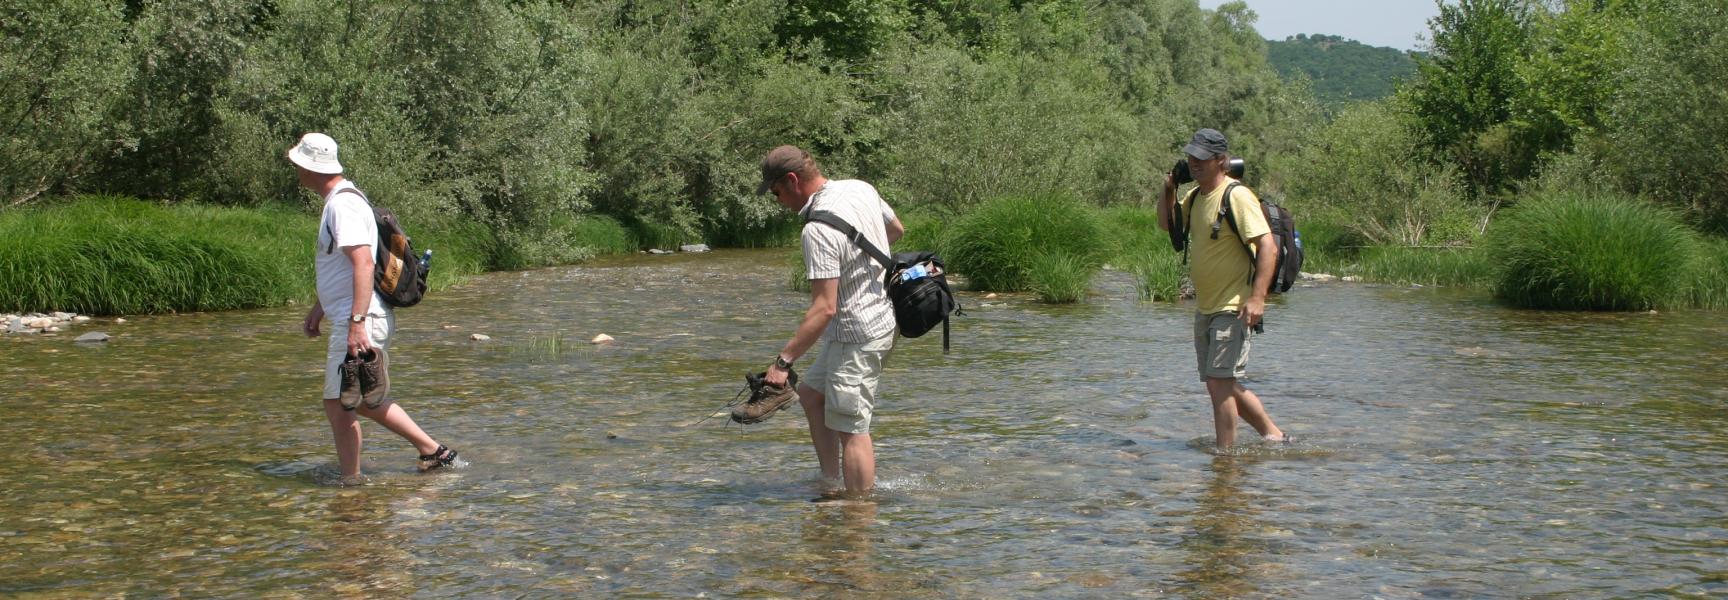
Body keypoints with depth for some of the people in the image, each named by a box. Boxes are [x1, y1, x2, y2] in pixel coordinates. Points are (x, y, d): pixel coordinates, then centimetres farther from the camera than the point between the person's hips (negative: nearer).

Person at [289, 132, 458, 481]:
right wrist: (318, 307, 33)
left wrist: (357, 322, -31)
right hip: (351, 319, 11)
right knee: (362, 402, 18)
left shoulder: (343, 204, -16)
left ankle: (350, 483, 3)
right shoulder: (338, 200, 16)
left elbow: (363, 263, -26)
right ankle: (434, 452, 21)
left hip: (360, 322, -11)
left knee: (338, 404, -5)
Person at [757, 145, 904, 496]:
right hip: (882, 317, 10)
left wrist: (784, 360, -26)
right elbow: (896, 229, 21)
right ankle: (831, 481, 23)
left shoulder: (818, 230, -25)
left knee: (852, 428, -4)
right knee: (810, 392, 20)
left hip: (857, 334, -10)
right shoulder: (861, 188, 2)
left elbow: (824, 308, -29)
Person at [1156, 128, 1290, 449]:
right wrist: (1168, 189, 11)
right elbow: (1166, 223, 29)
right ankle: (1274, 435, 27)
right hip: (1204, 308, 9)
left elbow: (1268, 247, -21)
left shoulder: (1237, 196, -16)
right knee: (1222, 385, 14)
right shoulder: (1196, 197, 11)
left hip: (1233, 308, -9)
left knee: (1220, 382, -13)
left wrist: (1257, 297, -29)